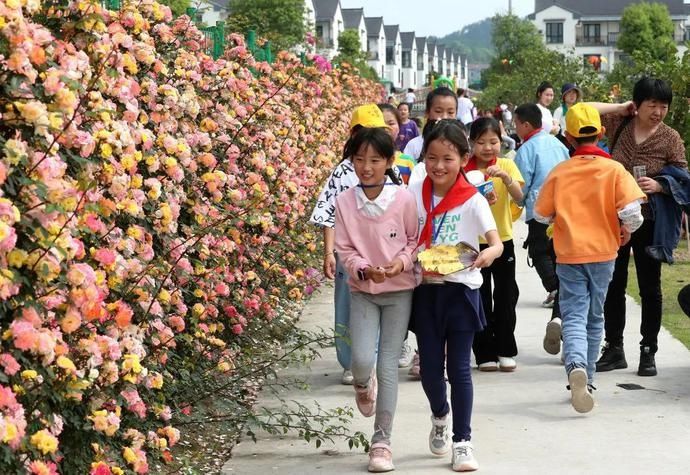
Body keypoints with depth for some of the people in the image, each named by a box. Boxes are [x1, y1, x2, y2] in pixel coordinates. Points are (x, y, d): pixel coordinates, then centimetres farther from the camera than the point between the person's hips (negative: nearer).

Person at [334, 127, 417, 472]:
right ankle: (362, 384, 29)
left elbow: (415, 241, 0)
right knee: (362, 361, -12)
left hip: (399, 290, -1)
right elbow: (344, 249, -2)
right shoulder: (345, 202, -5)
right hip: (362, 290, 1)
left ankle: (382, 440, 11)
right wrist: (365, 269, -20)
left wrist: (402, 262, -18)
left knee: (388, 365, 1)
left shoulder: (403, 199, -9)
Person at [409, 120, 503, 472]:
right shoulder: (414, 194, 0)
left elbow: (496, 242, -18)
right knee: (430, 367, 7)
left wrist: (489, 253, -40)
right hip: (425, 289, 3)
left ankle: (462, 441, 13)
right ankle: (440, 416, 39)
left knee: (459, 367, 1)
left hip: (461, 289, -3)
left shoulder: (472, 200, -10)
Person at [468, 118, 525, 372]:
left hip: (503, 239, 1)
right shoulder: (465, 168, -4)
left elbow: (519, 197, -16)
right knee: (481, 299, 5)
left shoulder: (507, 165, -2)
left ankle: (505, 350, 18)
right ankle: (485, 353, 13)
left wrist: (504, 177, -33)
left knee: (506, 296, 6)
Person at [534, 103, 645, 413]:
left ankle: (576, 366, -32)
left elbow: (541, 214, 2)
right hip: (603, 252, 1)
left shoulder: (559, 172, -3)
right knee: (594, 318, 16)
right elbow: (631, 210, -16)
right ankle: (587, 380, 23)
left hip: (569, 254, -1)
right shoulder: (614, 170, -5)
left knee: (574, 316, -4)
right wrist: (626, 231, 5)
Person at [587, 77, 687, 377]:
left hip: (648, 222, -2)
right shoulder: (619, 123, -2)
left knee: (649, 288, 6)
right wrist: (619, 108, -8)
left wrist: (658, 186, -24)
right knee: (613, 285, 10)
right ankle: (614, 349, 21)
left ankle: (648, 352, 16)